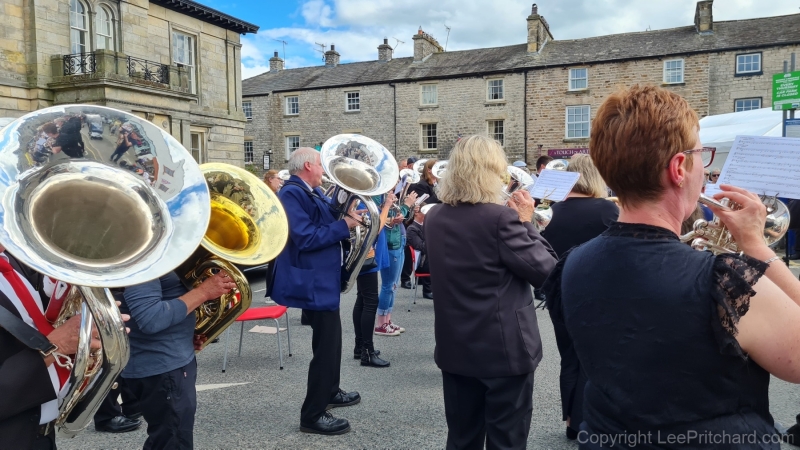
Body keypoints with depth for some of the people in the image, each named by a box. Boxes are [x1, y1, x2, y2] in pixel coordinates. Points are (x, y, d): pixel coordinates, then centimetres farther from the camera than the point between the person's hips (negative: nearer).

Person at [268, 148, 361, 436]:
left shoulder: (314, 192, 11)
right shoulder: (291, 194, -19)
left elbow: (326, 223, 16)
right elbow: (306, 238, -28)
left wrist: (345, 214, 0)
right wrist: (344, 225, -21)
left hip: (324, 278, 11)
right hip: (313, 281, -11)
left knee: (331, 338, 23)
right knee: (326, 345, -4)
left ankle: (330, 392, 42)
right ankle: (313, 415, 8)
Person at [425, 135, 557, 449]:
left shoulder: (434, 218, 3)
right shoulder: (501, 217, -18)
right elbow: (547, 271, -14)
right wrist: (525, 221, -4)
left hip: (454, 348, 6)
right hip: (504, 349, -6)